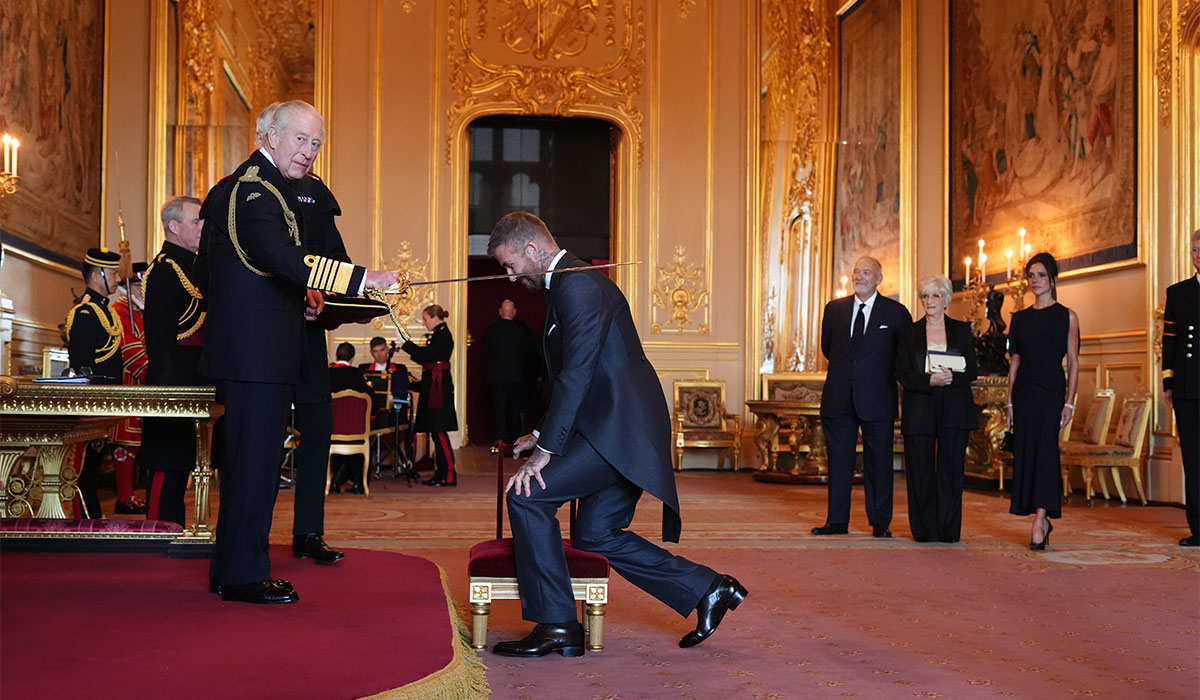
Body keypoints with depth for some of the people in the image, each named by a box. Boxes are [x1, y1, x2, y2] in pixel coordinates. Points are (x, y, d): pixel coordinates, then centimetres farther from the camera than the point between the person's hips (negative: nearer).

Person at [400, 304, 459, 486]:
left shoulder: (442, 335, -12)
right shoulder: (439, 334, 18)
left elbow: (425, 355, -20)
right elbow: (427, 358, 19)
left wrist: (405, 342, -14)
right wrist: (409, 348, 13)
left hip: (438, 386, -10)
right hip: (434, 385, 10)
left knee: (438, 430, -11)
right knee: (436, 431, 11)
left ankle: (449, 474, -10)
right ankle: (440, 472, 16)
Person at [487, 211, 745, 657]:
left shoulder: (577, 284, -14)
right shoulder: (569, 283, 20)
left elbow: (577, 373, -21)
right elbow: (570, 373, 26)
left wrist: (547, 449, -20)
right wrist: (544, 434, 23)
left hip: (619, 428, -11)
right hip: (621, 429, 11)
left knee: (527, 496, -12)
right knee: (595, 534, 13)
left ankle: (555, 626, -6)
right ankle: (708, 590, 17)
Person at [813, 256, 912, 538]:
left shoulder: (896, 312, 0)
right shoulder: (834, 309, 9)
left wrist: (885, 375, 8)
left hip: (877, 401, -3)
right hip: (839, 399, 3)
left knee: (878, 462, 2)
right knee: (839, 460, 6)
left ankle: (880, 523, 11)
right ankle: (837, 521, 13)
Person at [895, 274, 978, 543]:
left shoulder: (962, 330, 12)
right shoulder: (909, 332, 11)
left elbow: (972, 371, 6)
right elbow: (902, 373, 1)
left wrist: (952, 377, -16)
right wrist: (929, 380, -17)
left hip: (954, 410, 0)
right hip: (919, 409, 0)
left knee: (951, 468, -3)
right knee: (920, 470, -2)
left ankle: (948, 530, 2)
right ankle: (924, 529, 5)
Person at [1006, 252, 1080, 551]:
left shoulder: (1066, 316, 3)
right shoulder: (1020, 318, 12)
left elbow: (1073, 362, -1)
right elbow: (1015, 362, 13)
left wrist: (1069, 402, -9)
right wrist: (1010, 401, 7)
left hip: (1051, 391, -4)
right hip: (1024, 392, 4)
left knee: (1045, 450, -13)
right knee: (1025, 453, 2)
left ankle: (1039, 521, -18)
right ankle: (1043, 520, 11)